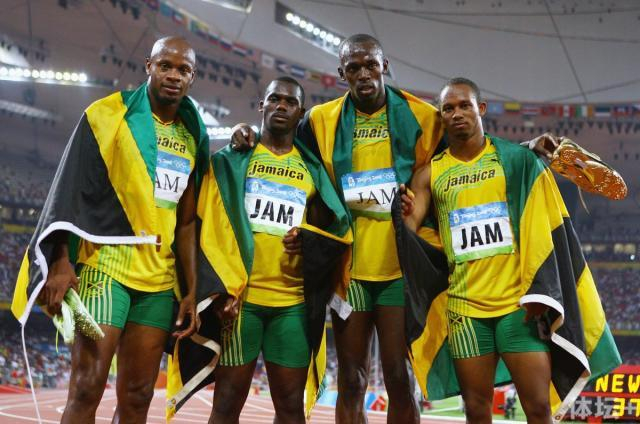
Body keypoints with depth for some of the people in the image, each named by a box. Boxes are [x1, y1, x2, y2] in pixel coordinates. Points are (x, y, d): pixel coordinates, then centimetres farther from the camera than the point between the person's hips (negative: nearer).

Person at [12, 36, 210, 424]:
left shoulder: (193, 138, 13)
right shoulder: (110, 115, 0)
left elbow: (186, 221, 14)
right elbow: (71, 192, -5)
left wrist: (191, 291, 10)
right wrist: (61, 262, -15)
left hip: (160, 277, 5)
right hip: (106, 266, -5)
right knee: (87, 389, -11)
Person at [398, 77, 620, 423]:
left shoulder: (516, 159, 4)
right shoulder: (430, 174, 7)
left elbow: (542, 228, 2)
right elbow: (410, 231, -1)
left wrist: (541, 292, -8)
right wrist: (405, 217, -25)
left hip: (519, 301, -1)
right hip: (464, 306, 2)